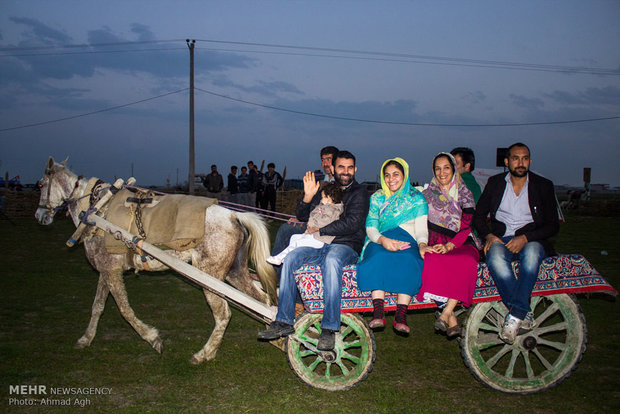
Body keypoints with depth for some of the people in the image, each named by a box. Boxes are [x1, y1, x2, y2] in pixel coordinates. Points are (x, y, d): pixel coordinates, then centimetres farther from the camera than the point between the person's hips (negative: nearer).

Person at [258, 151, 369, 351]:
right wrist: (307, 197, -5)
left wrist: (318, 230, -9)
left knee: (331, 260, -38)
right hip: (320, 245, 5)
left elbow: (352, 224, -10)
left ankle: (329, 328, -38)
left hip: (346, 246, -5)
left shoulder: (359, 193, 4)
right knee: (291, 257, -22)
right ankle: (284, 321, -20)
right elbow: (303, 217, 15)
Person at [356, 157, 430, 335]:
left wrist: (422, 245, -16)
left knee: (409, 262, -36)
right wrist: (382, 239, -16)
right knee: (378, 259, -35)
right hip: (380, 241, 1)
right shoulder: (377, 198, 19)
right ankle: (378, 314, -42)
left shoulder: (416, 198, 16)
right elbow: (370, 227, 7)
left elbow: (421, 227, 6)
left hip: (407, 241, -1)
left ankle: (401, 317, -41)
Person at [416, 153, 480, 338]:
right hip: (435, 244, 1)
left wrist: (448, 246, -17)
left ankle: (445, 313, -35)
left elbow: (466, 227, -1)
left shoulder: (465, 194, 9)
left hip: (460, 243, 0)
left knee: (467, 262, -35)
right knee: (433, 262, -35)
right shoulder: (427, 194, 14)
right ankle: (451, 317, -33)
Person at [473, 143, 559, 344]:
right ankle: (525, 316, -33)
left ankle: (514, 316, -38)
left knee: (531, 254, -38)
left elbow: (553, 225, 2)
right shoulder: (495, 183, 12)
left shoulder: (543, 186, 8)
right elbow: (478, 216, 13)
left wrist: (525, 238, -15)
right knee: (495, 258, -36)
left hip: (532, 241, -1)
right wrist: (489, 235, -8)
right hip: (500, 239, 1)